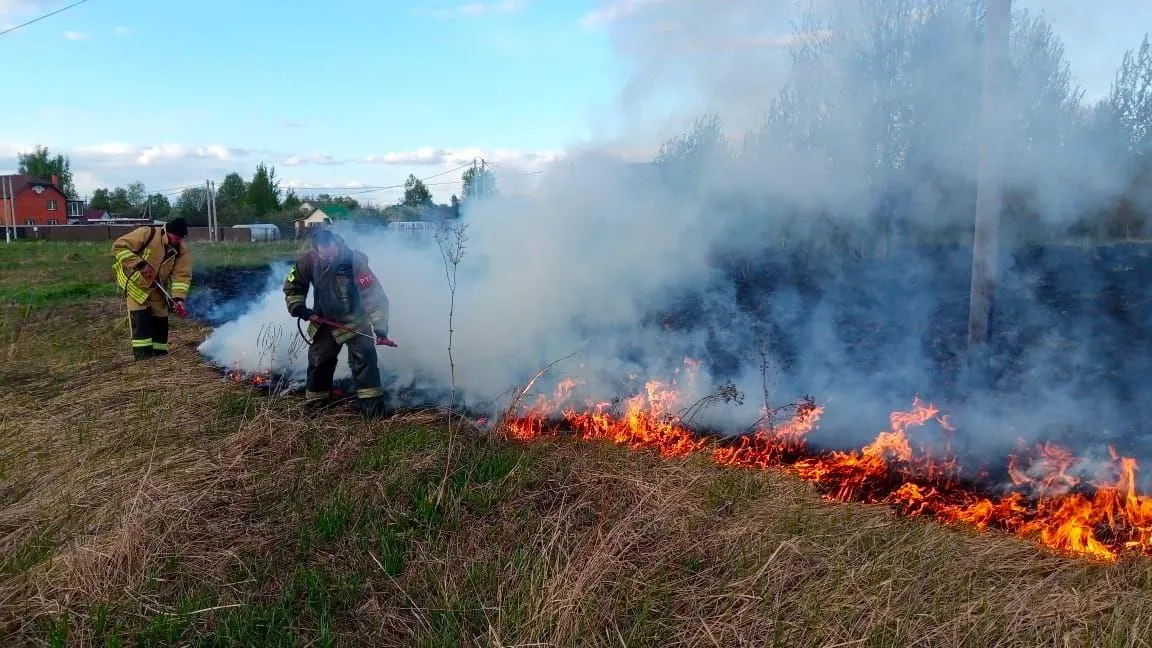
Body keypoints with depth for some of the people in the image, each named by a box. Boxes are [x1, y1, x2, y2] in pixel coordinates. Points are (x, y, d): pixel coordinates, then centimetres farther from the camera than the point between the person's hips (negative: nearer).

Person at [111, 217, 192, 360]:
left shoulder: (182, 250, -12)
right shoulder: (147, 234, -26)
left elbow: (182, 275, -14)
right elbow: (119, 246, -25)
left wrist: (178, 298, -27)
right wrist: (140, 264, -31)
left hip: (156, 286, 5)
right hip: (135, 281, -5)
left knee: (160, 317, 5)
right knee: (140, 314, -13)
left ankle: (159, 350, 15)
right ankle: (141, 350, -13)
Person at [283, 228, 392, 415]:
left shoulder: (355, 262, -29)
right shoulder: (307, 261, -18)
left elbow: (375, 297, -28)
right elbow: (292, 288, 1)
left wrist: (380, 329, -34)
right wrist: (298, 307, -16)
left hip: (354, 321, -3)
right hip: (324, 321, 3)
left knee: (364, 357, -15)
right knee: (318, 362, 10)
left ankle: (372, 404, -8)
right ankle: (314, 404, 28)